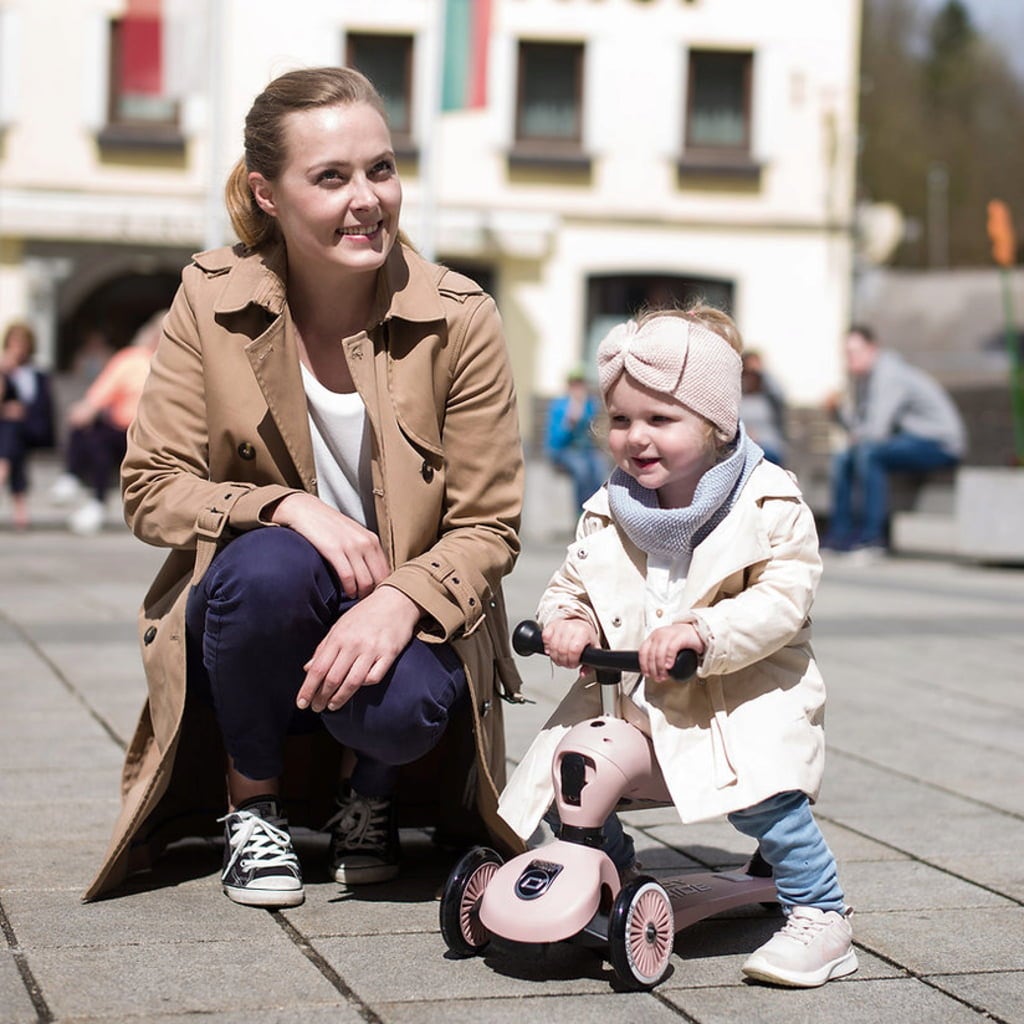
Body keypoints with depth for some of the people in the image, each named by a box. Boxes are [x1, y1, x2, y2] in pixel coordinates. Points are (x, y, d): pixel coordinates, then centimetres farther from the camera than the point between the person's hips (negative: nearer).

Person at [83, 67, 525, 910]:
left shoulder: (460, 320, -11)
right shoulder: (211, 300, -8)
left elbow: (489, 526, -9)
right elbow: (151, 489, -8)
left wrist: (399, 601, -30)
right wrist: (286, 507, -26)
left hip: (404, 620, 0)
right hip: (252, 616, 1)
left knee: (400, 706, -34)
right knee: (269, 566, -34)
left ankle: (368, 788, 8)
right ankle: (251, 802, -6)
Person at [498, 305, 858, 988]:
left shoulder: (770, 506, -8)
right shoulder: (607, 512, 8)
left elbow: (783, 599, -17)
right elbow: (571, 585, 14)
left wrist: (702, 632, -33)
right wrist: (568, 621, -11)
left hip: (747, 689, -5)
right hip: (627, 694, 5)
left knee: (763, 792, -29)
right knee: (561, 773, -7)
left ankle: (821, 918, -10)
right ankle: (616, 876, 23)